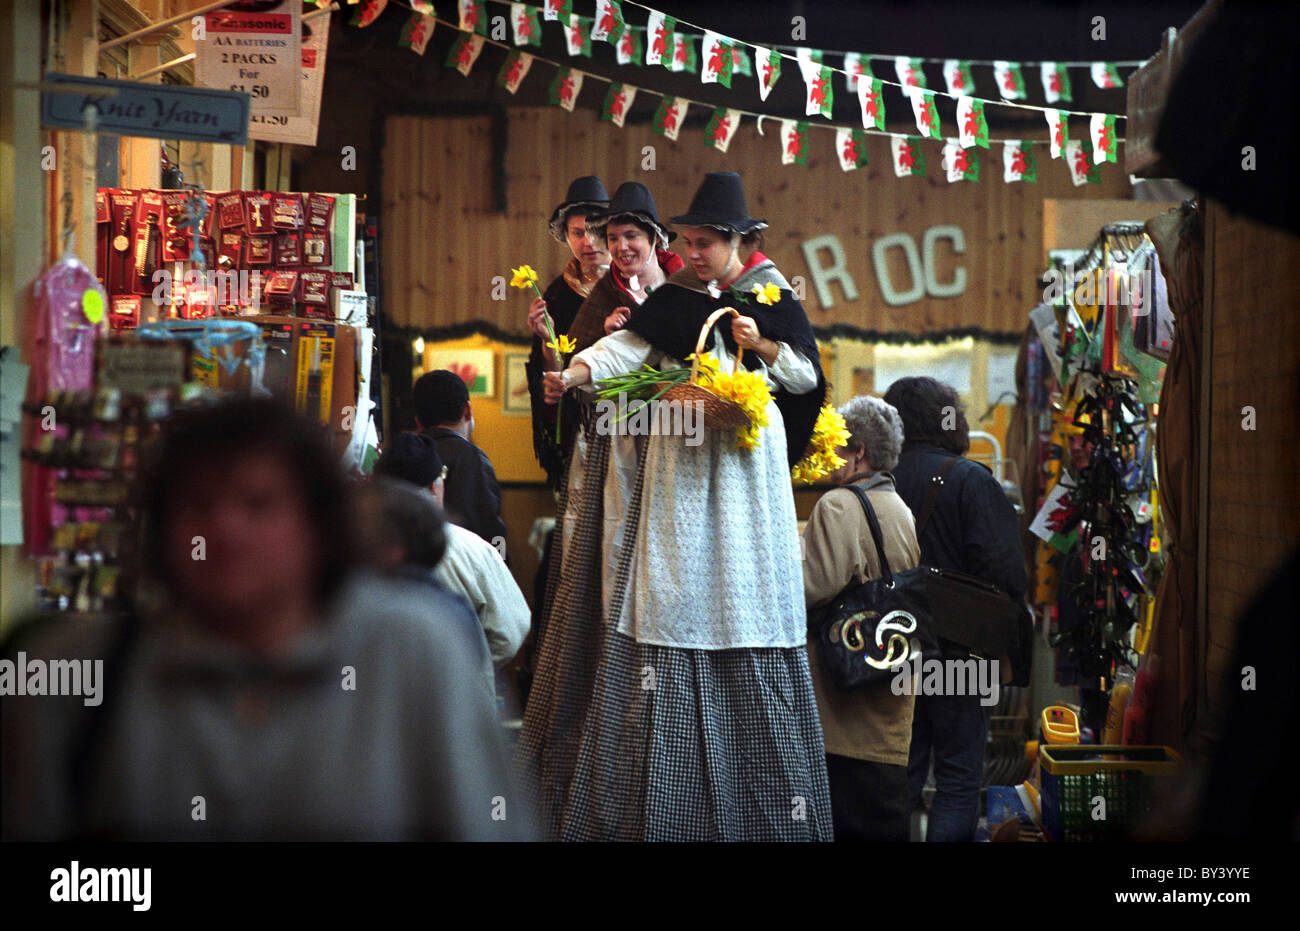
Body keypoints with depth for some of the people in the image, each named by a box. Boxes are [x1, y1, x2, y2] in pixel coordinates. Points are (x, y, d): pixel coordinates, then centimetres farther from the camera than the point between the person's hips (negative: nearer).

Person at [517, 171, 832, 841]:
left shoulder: (772, 298, 5)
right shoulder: (675, 296, 10)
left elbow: (808, 376, 6)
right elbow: (628, 345, -3)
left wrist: (761, 345, -10)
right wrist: (575, 371, -20)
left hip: (745, 459, -2)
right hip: (678, 464, 2)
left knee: (742, 594, -2)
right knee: (669, 591, -4)